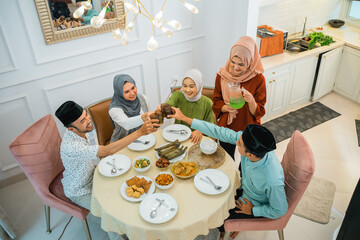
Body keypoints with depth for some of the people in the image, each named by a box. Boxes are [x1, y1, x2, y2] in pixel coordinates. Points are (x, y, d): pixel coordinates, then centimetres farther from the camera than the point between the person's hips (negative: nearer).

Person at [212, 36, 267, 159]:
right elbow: (216, 101, -2)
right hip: (226, 127, 2)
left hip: (248, 129, -1)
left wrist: (251, 101, -34)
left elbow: (259, 112, -13)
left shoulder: (258, 79, -18)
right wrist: (225, 107, -23)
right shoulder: (222, 75, -12)